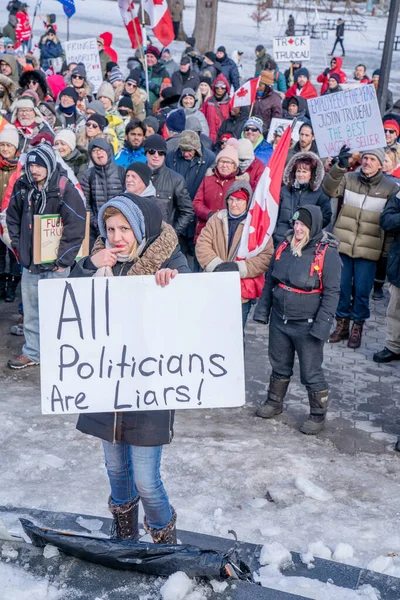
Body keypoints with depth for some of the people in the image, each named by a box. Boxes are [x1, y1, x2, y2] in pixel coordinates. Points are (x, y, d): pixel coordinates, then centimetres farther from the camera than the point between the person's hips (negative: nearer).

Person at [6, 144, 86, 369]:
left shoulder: (66, 191, -14)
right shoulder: (22, 187, 2)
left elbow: (76, 228, -14)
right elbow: (13, 218, 17)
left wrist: (62, 259, -14)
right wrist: (19, 246, 10)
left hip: (55, 264, -5)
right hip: (29, 261, 5)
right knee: (31, 310, 13)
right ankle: (32, 352, 25)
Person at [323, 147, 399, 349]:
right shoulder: (349, 179, 3)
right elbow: (329, 189, -12)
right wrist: (339, 167, -27)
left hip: (368, 249, -2)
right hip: (342, 244, 2)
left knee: (362, 290, 4)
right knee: (341, 286, 9)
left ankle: (357, 328, 21)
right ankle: (342, 324, 25)